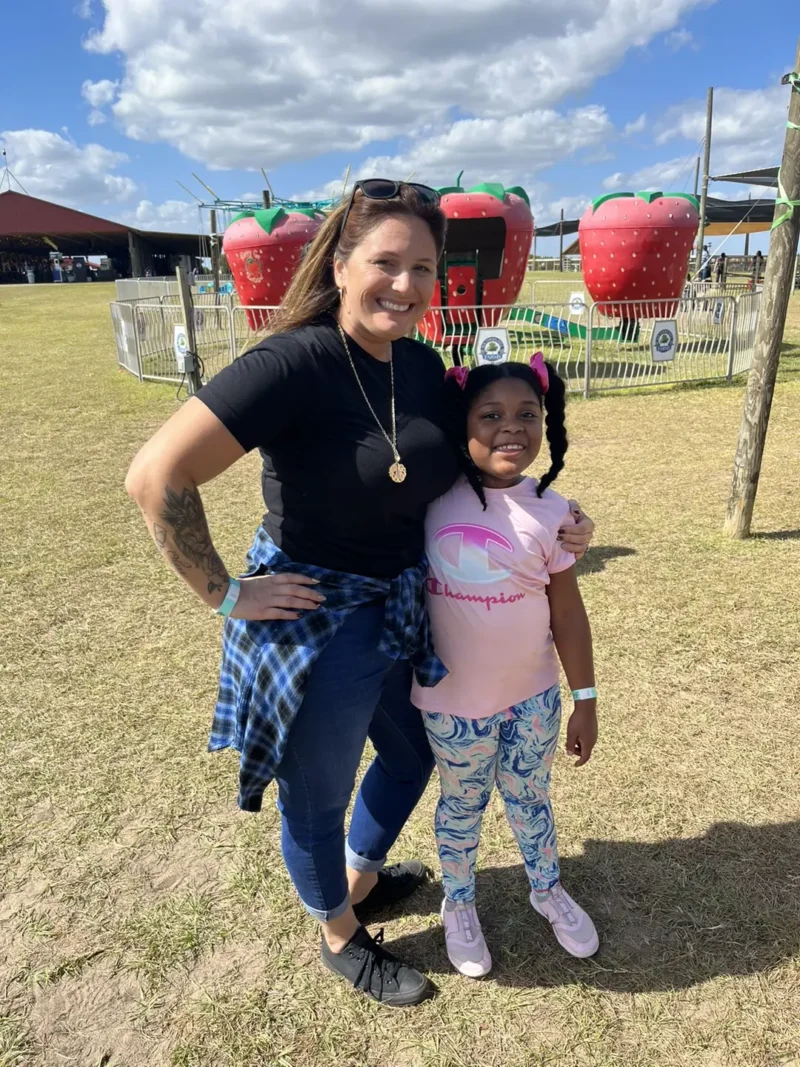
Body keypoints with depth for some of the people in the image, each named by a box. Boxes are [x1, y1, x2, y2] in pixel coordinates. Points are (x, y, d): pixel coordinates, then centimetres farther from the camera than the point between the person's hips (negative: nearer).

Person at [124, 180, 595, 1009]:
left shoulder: (422, 365, 0)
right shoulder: (294, 363, -24)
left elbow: (462, 471, 14)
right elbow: (156, 476, -28)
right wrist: (224, 594, -20)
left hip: (400, 613, 8)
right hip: (316, 623, -8)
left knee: (412, 755, 28)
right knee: (316, 800, 17)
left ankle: (360, 880, 59)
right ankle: (340, 938, 49)